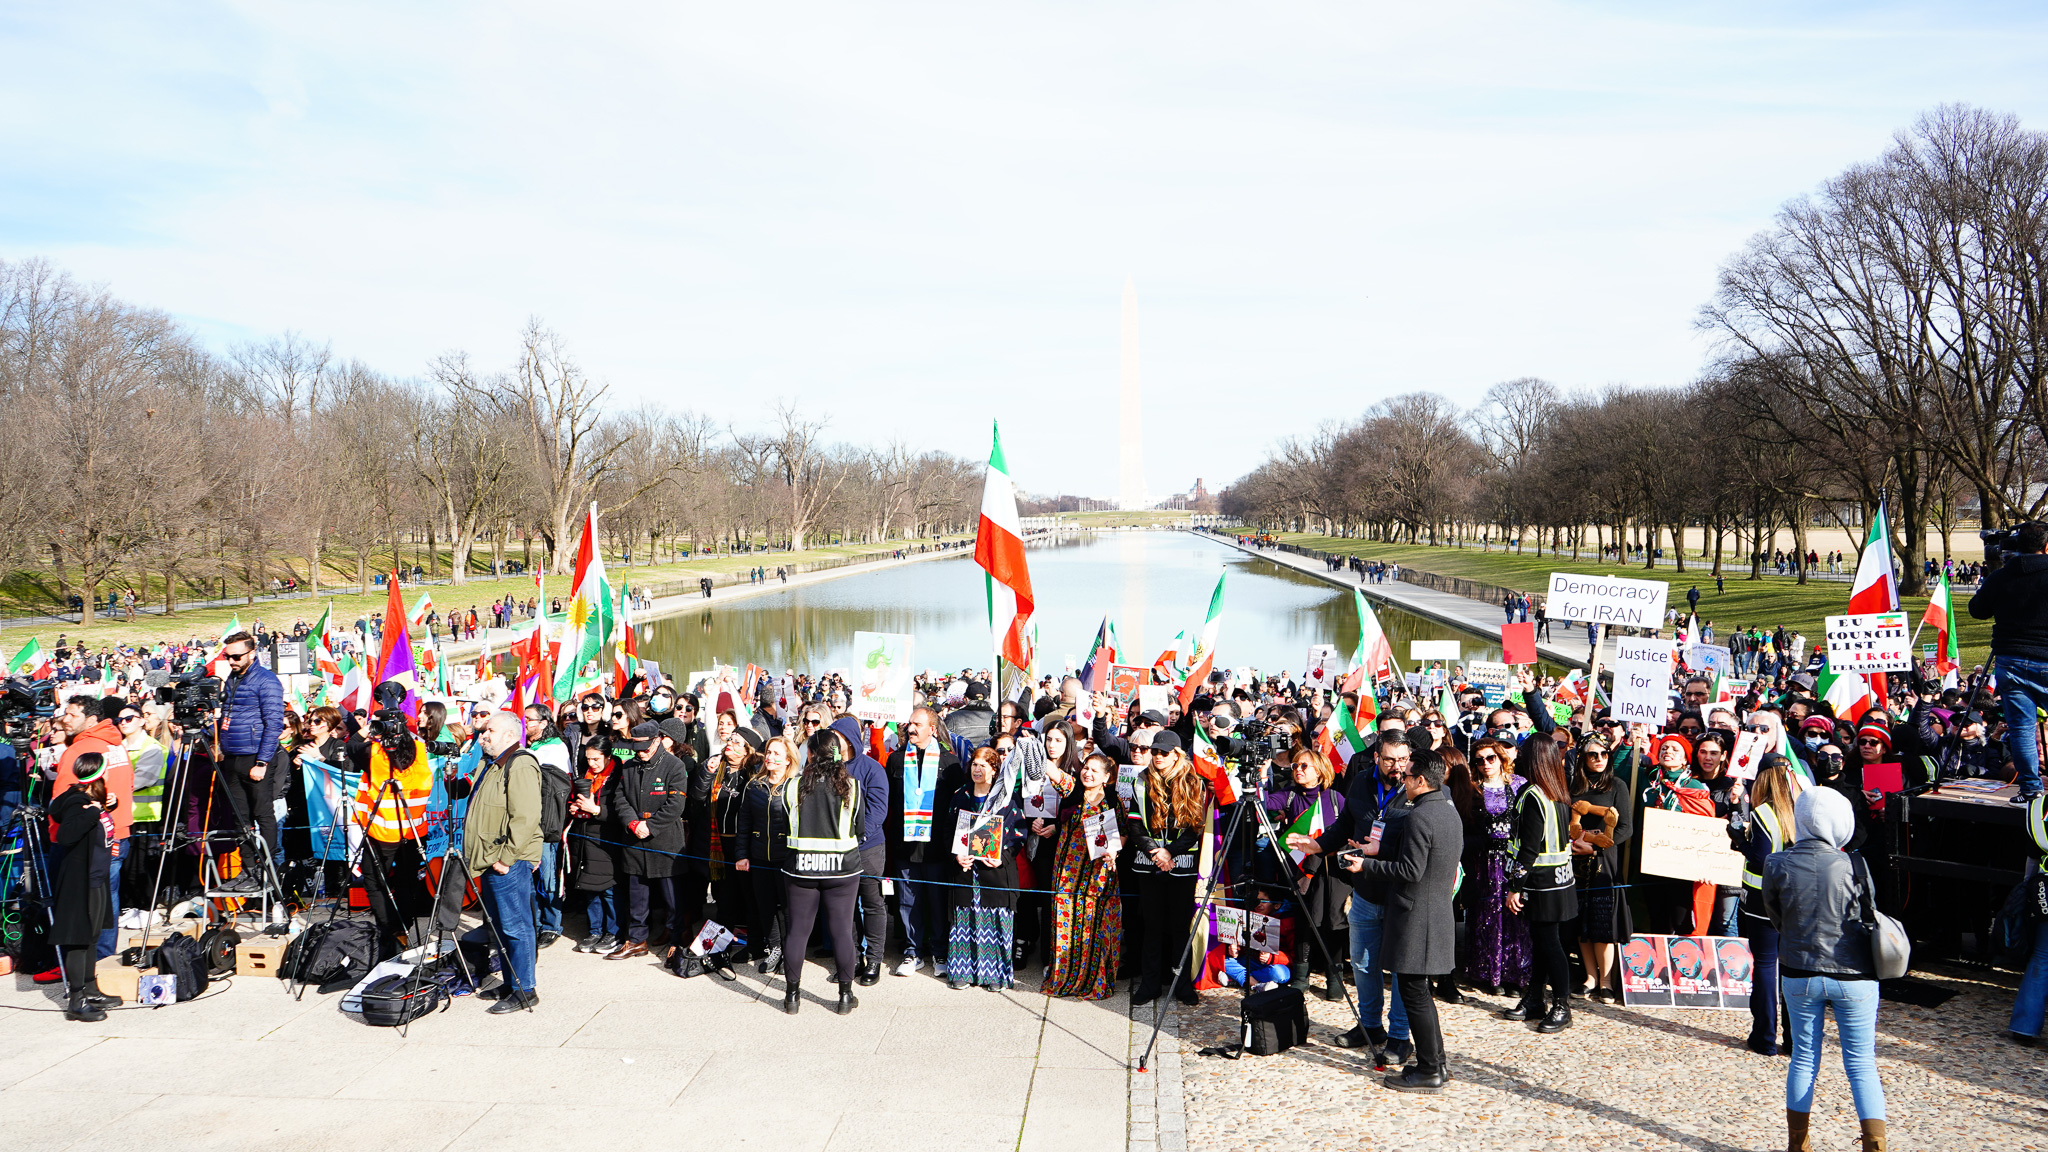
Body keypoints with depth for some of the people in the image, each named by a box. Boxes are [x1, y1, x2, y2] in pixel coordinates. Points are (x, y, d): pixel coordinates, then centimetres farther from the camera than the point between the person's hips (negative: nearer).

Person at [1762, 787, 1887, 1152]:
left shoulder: (1777, 866, -11)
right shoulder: (1852, 866, -14)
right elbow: (1868, 916, 0)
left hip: (1799, 975, 2)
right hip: (1852, 976, -2)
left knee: (1804, 1059, 15)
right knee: (1862, 1065, 7)